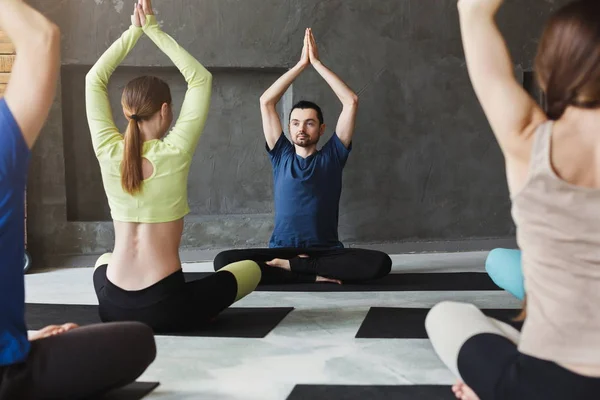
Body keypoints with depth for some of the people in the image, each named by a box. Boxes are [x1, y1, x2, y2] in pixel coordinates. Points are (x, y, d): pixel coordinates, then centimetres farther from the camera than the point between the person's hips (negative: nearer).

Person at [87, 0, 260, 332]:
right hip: (167, 309, -4)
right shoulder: (174, 153, -12)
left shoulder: (108, 152, -4)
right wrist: (153, 30, 2)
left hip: (113, 307, 5)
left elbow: (94, 79, 9)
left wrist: (134, 31, 9)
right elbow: (200, 78, -1)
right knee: (250, 268, 18)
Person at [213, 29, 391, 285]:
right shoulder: (281, 156, 13)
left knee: (380, 263, -30)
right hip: (281, 250, 1)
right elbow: (266, 102, 7)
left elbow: (351, 101, 3)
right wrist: (301, 64, 7)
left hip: (326, 252, 0)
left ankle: (289, 266, -24)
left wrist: (316, 63, 5)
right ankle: (313, 276, -25)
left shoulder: (332, 156, 10)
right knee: (223, 261, -27)